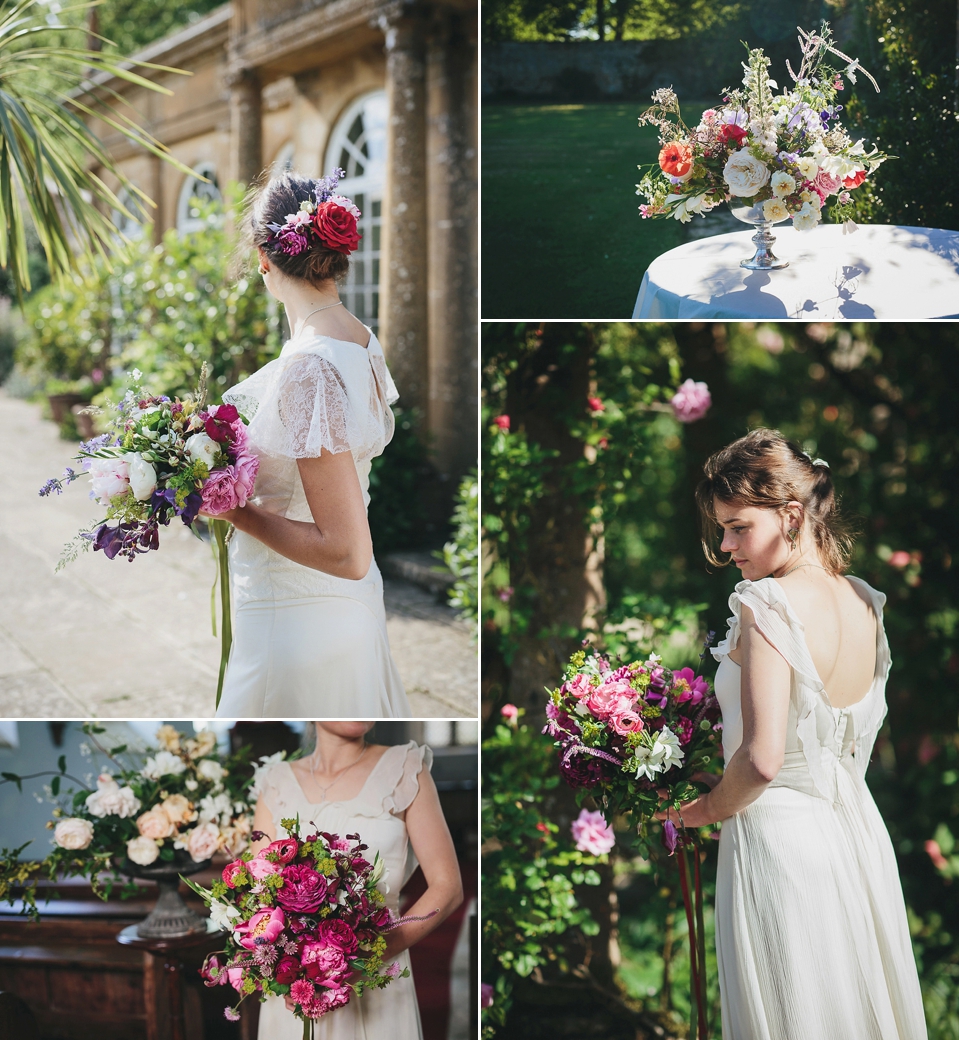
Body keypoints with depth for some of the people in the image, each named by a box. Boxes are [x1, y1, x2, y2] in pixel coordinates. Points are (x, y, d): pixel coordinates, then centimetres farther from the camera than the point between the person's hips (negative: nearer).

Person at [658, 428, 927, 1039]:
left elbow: (762, 758, -27)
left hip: (779, 835, -7)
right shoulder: (863, 601, 2)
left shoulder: (769, 604, -21)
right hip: (858, 830, 7)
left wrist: (710, 808, -8)